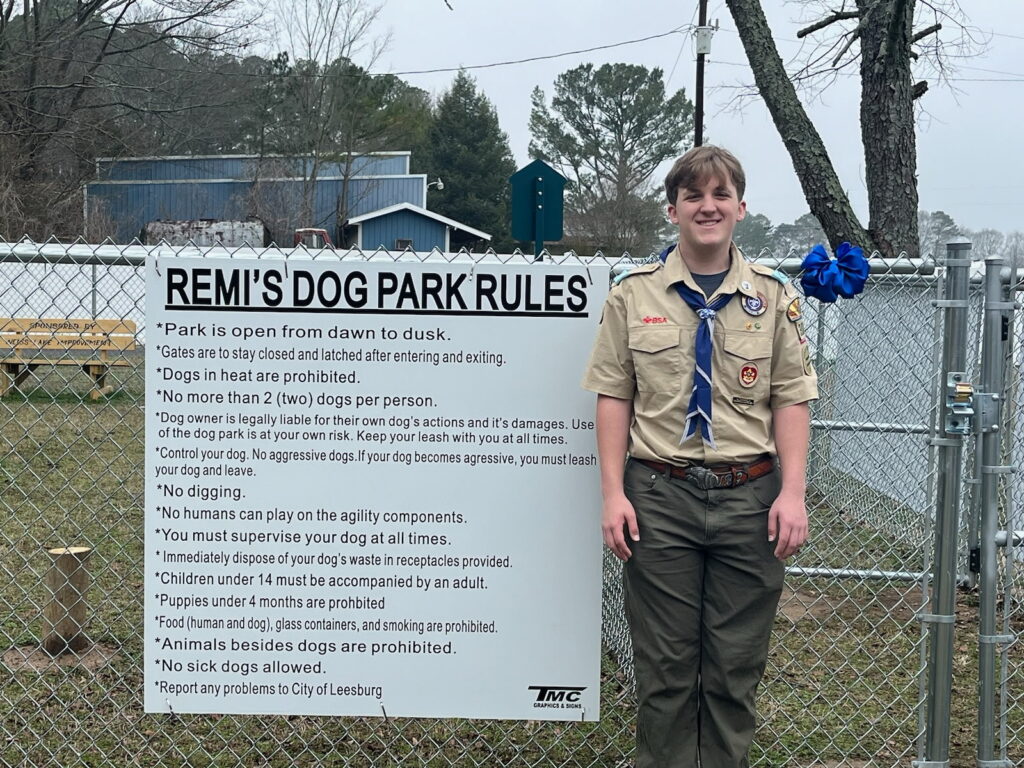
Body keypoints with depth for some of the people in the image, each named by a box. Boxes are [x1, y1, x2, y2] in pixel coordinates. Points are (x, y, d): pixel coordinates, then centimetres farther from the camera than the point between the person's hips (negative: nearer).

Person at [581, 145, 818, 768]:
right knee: (664, 664, 6)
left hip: (750, 496, 1)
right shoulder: (633, 294, 3)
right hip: (660, 493, -1)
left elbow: (791, 398, 4)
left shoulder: (774, 295, 6)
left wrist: (792, 493, -5)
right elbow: (614, 397, 3)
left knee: (737, 664, 8)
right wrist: (614, 493, -4)